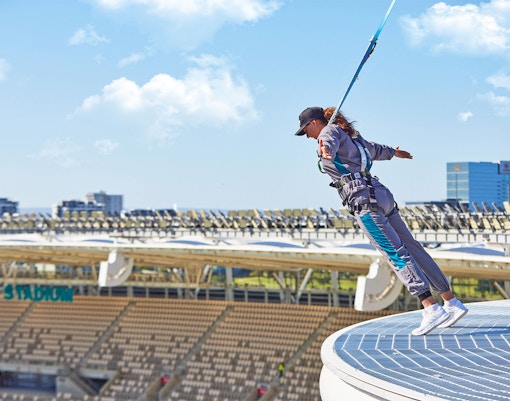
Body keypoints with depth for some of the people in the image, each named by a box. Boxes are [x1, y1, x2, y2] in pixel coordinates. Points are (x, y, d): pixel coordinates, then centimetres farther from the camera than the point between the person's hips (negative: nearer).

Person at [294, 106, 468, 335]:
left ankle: (431, 309, -24)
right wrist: (393, 152, 68)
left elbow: (329, 143, -23)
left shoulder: (329, 131, 3)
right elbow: (374, 149, 47)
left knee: (395, 253, -15)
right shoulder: (349, 135, 28)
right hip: (380, 194, 9)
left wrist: (325, 150, -47)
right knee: (411, 248, 8)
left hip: (363, 199, -9)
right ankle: (452, 303, 9)